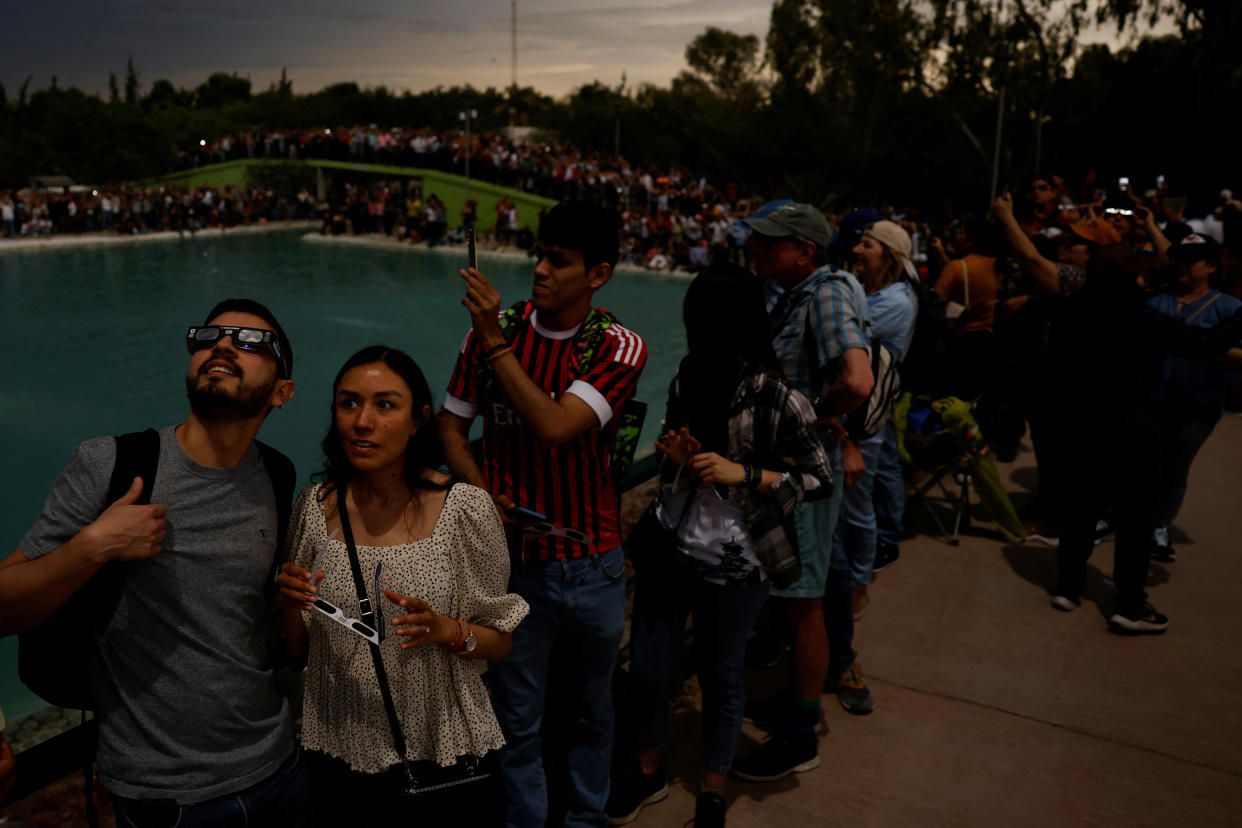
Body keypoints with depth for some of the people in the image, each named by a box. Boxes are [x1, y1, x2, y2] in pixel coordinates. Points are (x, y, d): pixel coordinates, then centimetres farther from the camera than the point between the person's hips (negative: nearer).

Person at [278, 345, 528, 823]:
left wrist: (446, 630, -23)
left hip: (440, 746, -2)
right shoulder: (316, 506, -4)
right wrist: (289, 603, -15)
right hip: (339, 746, 2)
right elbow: (297, 654, 5)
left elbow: (501, 643, -5)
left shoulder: (467, 509, -14)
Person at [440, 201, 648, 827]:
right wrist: (481, 488, -14)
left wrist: (495, 341, -25)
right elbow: (451, 427, 3)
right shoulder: (491, 330, -4)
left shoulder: (620, 348, -10)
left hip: (594, 563, 0)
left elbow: (556, 427, -25)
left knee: (590, 710, 20)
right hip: (515, 559, 0)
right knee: (518, 717, 13)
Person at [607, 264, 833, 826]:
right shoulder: (686, 383, 2)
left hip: (734, 566, -4)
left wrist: (744, 473, -22)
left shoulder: (777, 399, -15)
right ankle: (649, 772, 37)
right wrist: (674, 456, -8)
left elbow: (819, 481, -10)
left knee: (720, 678, 12)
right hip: (670, 548, 5)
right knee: (647, 669, 11)